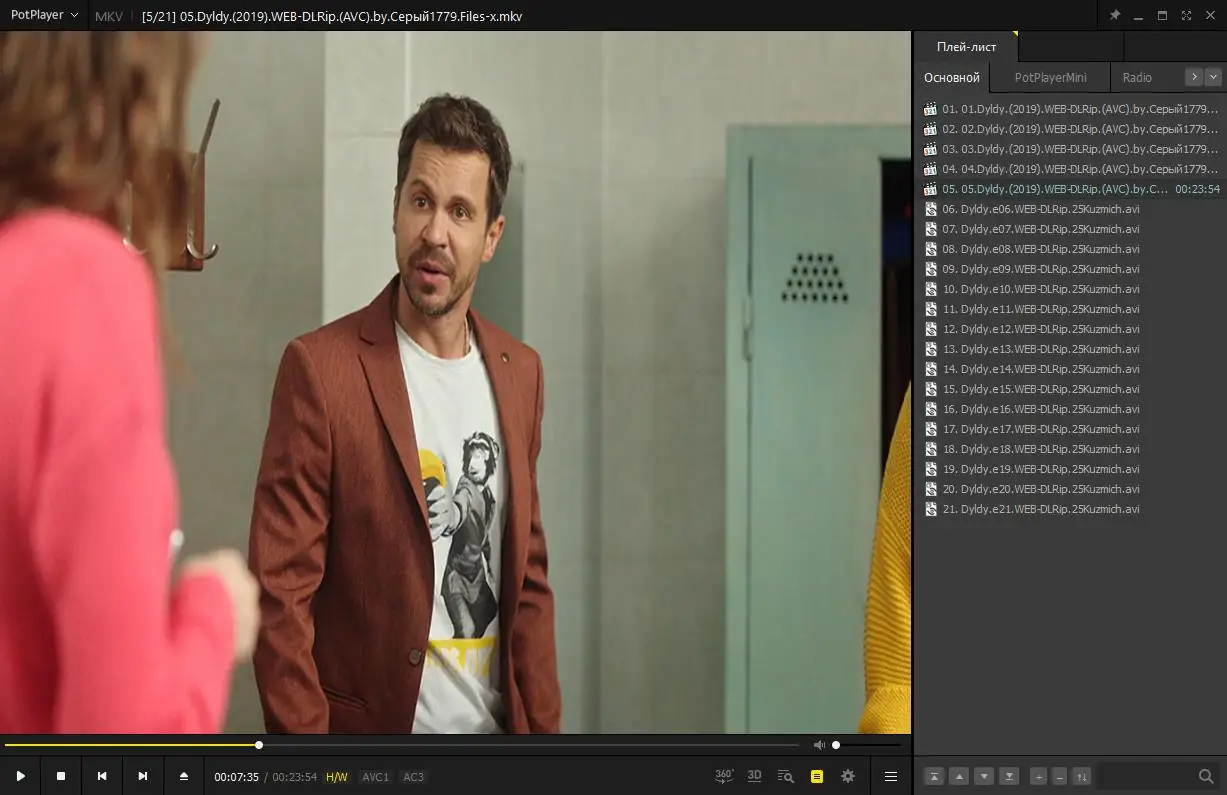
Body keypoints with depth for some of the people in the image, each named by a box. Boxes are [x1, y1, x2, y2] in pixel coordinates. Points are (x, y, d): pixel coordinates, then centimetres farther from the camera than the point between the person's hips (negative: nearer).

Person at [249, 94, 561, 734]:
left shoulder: (520, 372, 6)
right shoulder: (319, 368, -11)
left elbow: (529, 579, 11)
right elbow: (282, 592, -12)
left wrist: (541, 725, 5)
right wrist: (302, 733, -16)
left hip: (493, 725, 5)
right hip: (370, 727, -5)